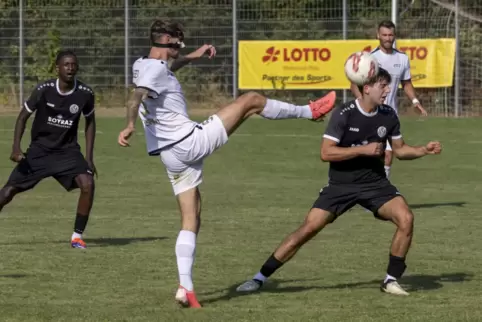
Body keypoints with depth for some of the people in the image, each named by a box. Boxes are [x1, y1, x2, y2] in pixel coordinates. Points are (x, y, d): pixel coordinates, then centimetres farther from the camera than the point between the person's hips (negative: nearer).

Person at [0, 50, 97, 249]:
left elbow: (90, 122, 8)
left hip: (68, 151, 1)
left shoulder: (85, 94, -10)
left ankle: (77, 235, -9)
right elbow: (23, 117, -3)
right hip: (39, 149, -1)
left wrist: (89, 157, 4)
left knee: (87, 184, -23)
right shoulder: (44, 90, -16)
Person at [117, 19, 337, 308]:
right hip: (190, 142, -9)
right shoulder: (156, 69, -15)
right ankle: (309, 111, 19)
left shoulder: (142, 65, 13)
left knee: (191, 221, 9)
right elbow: (137, 96, -34)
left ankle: (185, 286, -3)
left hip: (172, 155, 10)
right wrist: (131, 125, -50)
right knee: (251, 100, 1)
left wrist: (192, 57, 39)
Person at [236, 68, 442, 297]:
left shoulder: (388, 116, -2)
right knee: (309, 228, -11)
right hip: (341, 184, -3)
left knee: (406, 218, -19)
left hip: (374, 183, 3)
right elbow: (326, 152, -20)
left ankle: (391, 280, -3)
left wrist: (424, 150, -4)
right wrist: (363, 150, -23)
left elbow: (399, 149, 12)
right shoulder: (343, 114, -16)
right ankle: (260, 278, 0)